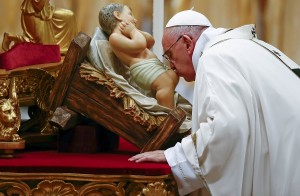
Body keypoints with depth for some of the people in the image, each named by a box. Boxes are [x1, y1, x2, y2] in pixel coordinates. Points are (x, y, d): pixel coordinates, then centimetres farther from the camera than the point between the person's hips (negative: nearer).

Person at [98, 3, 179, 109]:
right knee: (166, 82, -27)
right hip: (143, 67, -11)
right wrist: (133, 30, -1)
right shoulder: (114, 37, -6)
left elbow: (150, 41, 23)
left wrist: (135, 31, 7)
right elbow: (140, 45, -19)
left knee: (173, 76, 19)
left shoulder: (125, 36, 27)